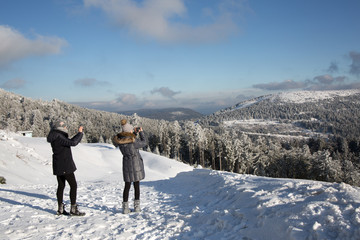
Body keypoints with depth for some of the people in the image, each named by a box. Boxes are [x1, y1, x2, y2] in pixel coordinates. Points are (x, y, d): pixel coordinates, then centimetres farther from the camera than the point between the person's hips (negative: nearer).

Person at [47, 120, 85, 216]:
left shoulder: (56, 137, 12)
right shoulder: (59, 138, -19)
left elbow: (69, 142, 20)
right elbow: (73, 142, -29)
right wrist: (80, 133, -19)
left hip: (58, 167, 10)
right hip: (65, 166, -10)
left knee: (61, 186, 14)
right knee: (73, 185, -4)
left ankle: (60, 209, 19)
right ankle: (73, 209, -2)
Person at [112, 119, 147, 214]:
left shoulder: (120, 139, -4)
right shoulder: (133, 140, -21)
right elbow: (144, 142, -4)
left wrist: (135, 133, 13)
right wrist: (141, 132, 6)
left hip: (126, 164, 4)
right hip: (136, 163, -4)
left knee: (127, 186, 10)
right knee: (136, 185, 9)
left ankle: (125, 207, 9)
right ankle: (136, 206, 16)